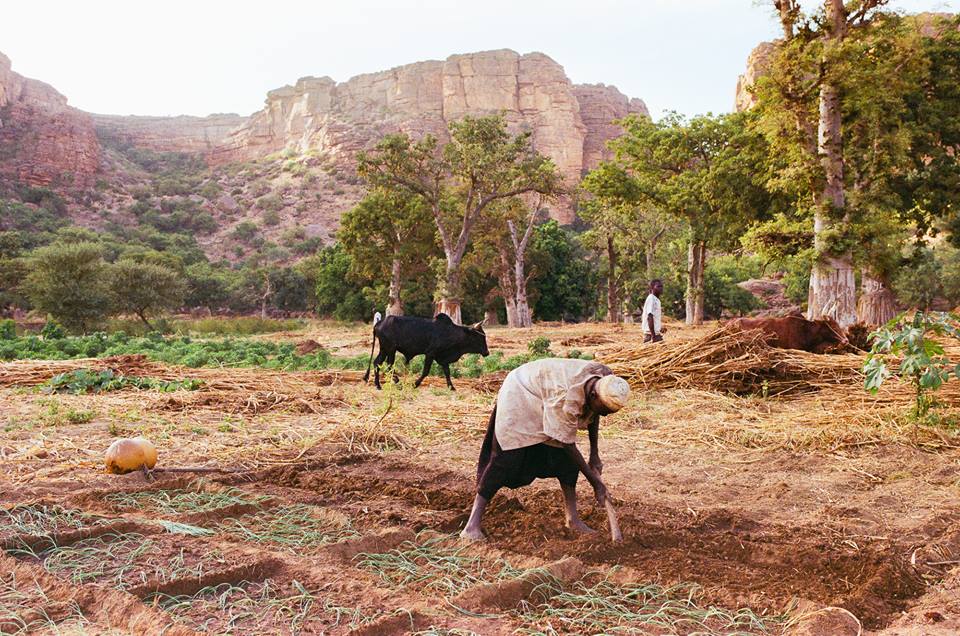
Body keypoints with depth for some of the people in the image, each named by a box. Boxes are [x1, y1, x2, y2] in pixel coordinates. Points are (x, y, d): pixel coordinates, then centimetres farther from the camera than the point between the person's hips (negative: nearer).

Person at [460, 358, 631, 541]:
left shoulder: (606, 380, -18)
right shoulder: (566, 397, -41)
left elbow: (593, 414, 4)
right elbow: (567, 444, -29)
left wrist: (594, 454, 4)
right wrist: (596, 482, -22)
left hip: (545, 397, 8)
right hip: (520, 395, -8)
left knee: (566, 457, -3)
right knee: (507, 458, -16)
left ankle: (573, 518, 6)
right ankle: (473, 522, -12)